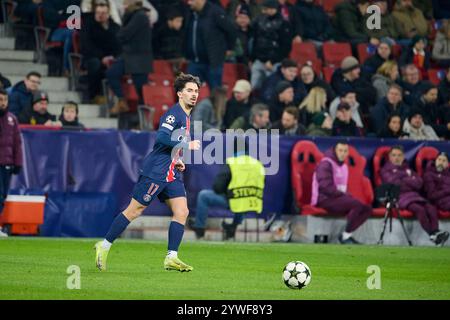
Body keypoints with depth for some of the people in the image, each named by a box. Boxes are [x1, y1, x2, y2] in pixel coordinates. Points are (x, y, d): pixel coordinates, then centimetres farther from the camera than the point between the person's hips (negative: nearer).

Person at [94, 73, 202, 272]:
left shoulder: (186, 117, 16)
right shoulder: (174, 113, -13)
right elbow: (162, 137, -28)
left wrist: (177, 159, 15)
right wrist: (187, 145, -24)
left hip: (171, 174, 9)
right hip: (155, 172, -9)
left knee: (182, 212, -3)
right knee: (134, 210, -4)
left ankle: (171, 258, -3)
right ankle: (104, 246, 6)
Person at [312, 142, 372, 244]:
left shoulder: (343, 166, 18)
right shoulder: (326, 164, -9)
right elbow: (326, 187, -19)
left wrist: (346, 195, 0)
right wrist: (343, 194, -15)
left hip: (338, 198, 9)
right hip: (324, 199, -9)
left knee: (367, 209, -7)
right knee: (357, 204, -28)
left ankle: (347, 235, -11)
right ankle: (346, 236, -19)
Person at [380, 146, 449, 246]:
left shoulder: (407, 169, 27)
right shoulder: (386, 170, 13)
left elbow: (419, 183, 14)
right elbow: (394, 183, -6)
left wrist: (404, 180, 0)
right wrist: (411, 181, 3)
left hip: (414, 196, 5)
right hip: (399, 197, -5)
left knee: (431, 208, -24)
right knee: (419, 209, -32)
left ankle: (436, 232, -41)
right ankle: (432, 234, -37)